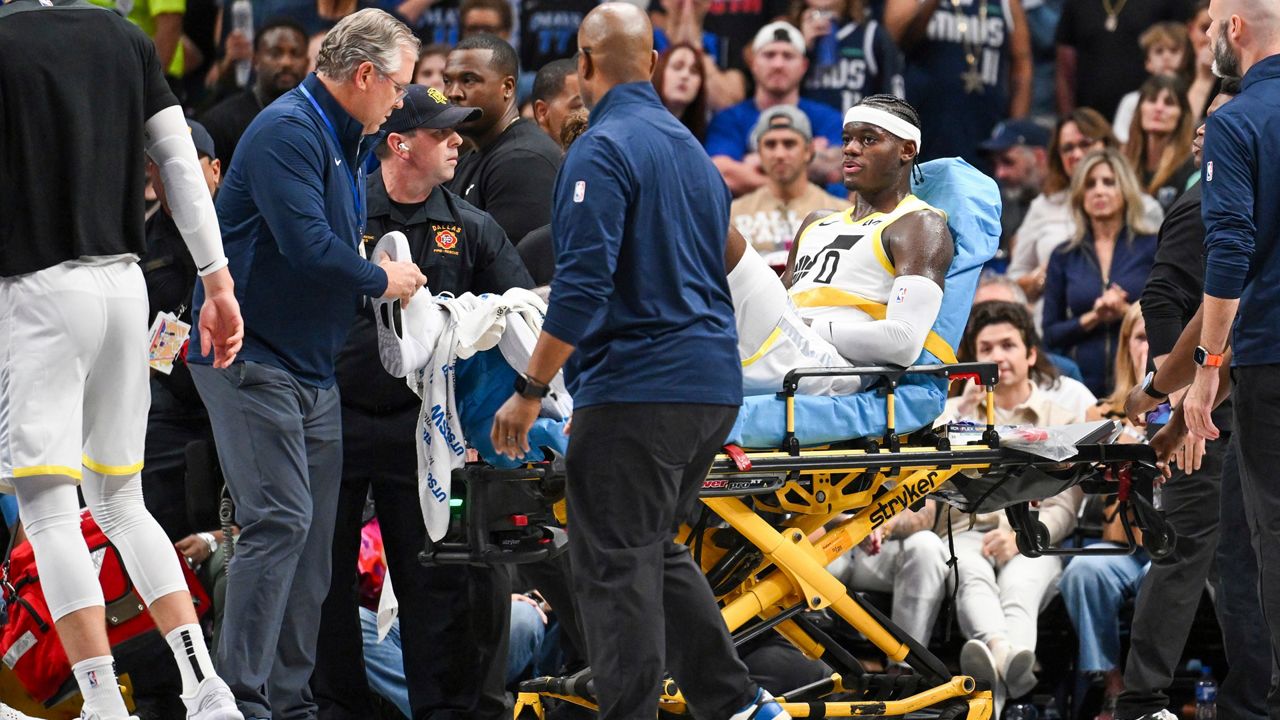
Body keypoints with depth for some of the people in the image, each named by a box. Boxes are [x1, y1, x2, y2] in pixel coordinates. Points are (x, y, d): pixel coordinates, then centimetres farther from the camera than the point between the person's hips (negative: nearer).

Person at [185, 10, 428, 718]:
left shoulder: (345, 143, 18)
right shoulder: (288, 132, -15)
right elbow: (308, 246, -24)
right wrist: (381, 280, -10)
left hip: (312, 368, 10)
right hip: (253, 360, -10)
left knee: (314, 533, 8)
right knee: (279, 521, -17)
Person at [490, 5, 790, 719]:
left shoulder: (603, 150, -11)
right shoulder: (691, 149, 15)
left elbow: (583, 284, -19)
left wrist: (530, 390, -14)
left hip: (637, 386, -9)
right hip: (713, 386, 9)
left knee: (617, 562, -4)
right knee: (657, 549, 20)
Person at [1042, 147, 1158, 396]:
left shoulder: (1152, 248, 5)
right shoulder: (1064, 257, 11)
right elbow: (1050, 334, 8)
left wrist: (1126, 311, -14)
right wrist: (1091, 319, -8)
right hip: (1082, 385, 1)